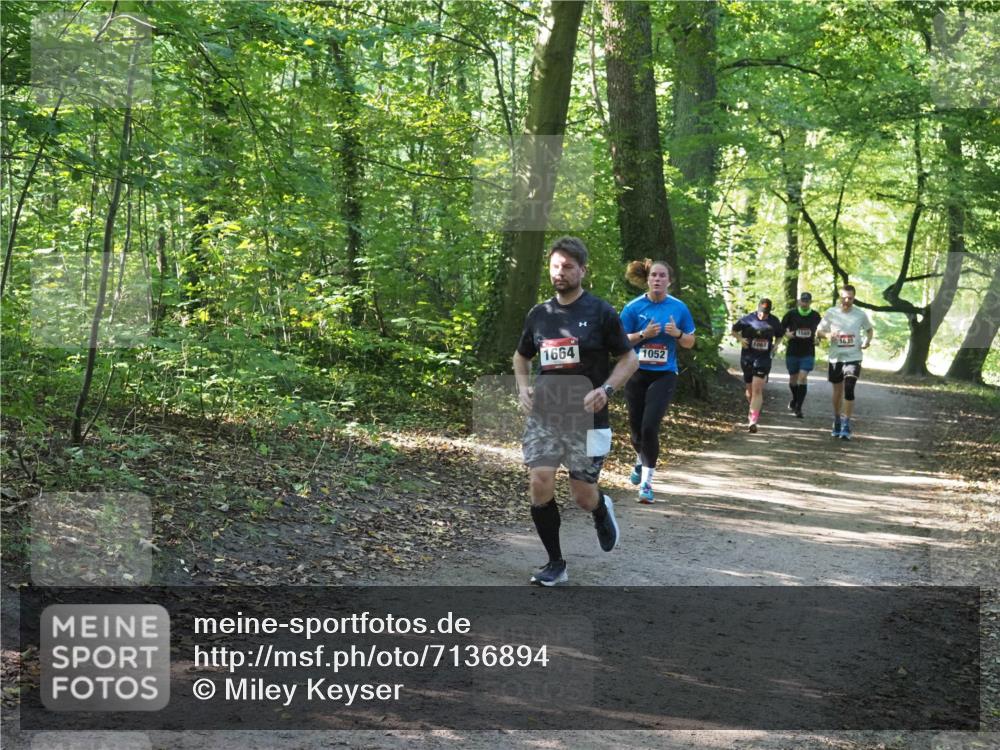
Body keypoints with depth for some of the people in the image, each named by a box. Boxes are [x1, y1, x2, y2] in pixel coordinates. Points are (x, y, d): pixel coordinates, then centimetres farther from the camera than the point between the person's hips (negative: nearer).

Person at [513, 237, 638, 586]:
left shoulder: (600, 312, -4)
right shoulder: (539, 314, 8)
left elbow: (629, 359, 0)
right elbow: (521, 356, 23)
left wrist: (606, 389, -16)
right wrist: (523, 386, 3)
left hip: (586, 417, -3)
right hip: (543, 415, 3)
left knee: (583, 495, 0)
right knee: (541, 482, -12)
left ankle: (602, 510, 40)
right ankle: (555, 564, 3)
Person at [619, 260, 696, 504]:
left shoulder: (679, 308, -1)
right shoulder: (634, 307, -4)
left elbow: (690, 343, 7)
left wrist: (678, 334, -14)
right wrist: (643, 334, -17)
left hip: (664, 375, -1)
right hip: (637, 374, 1)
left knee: (650, 427, -15)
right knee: (636, 426, 12)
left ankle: (646, 481, -5)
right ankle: (641, 462, 45)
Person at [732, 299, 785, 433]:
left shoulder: (774, 322, 2)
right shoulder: (747, 319, -4)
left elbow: (779, 336, 20)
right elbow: (734, 330, 9)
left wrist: (775, 346, 1)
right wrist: (740, 339, -9)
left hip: (764, 359, -1)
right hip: (747, 358, 1)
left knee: (757, 390, -13)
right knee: (750, 390, 13)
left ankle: (753, 421, -17)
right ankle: (755, 411, 41)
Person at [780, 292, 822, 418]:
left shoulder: (815, 316, 2)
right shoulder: (791, 313, -2)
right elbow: (781, 327, 7)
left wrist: (817, 338, -3)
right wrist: (786, 334, -13)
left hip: (808, 352, -1)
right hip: (792, 352, 1)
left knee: (802, 378, -14)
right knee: (793, 379, 12)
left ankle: (798, 407, -11)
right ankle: (795, 399, 42)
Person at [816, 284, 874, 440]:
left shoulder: (861, 314, -1)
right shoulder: (831, 313, -1)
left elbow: (869, 329, 16)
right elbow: (818, 332, 6)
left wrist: (867, 340, -5)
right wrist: (827, 335, -16)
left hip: (853, 358, -2)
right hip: (835, 357, 2)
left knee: (849, 391, -15)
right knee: (837, 391, 12)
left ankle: (846, 427, -13)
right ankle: (837, 423, 30)